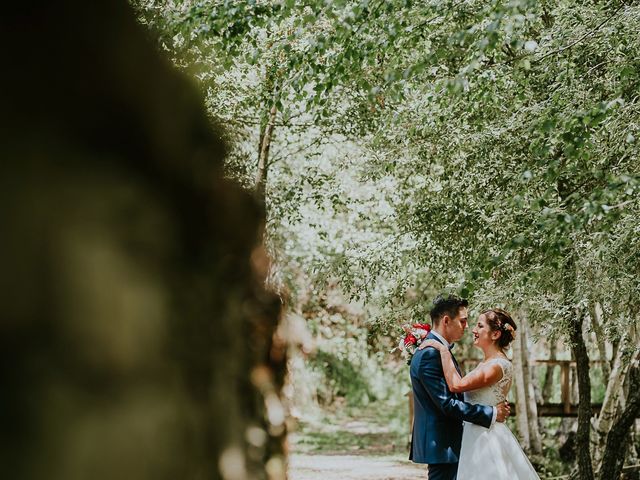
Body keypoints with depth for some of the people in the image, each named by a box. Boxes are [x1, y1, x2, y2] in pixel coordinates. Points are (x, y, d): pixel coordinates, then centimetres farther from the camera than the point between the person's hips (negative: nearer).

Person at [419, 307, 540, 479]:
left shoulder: (498, 365, -17)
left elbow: (456, 385, -27)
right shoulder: (486, 363, 13)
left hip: (487, 438, -9)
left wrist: (443, 350, -20)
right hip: (477, 437, 9)